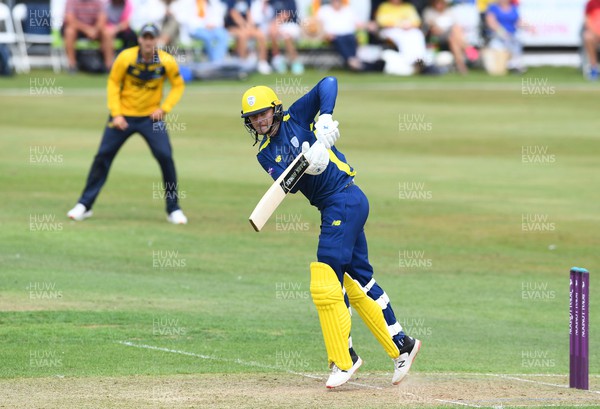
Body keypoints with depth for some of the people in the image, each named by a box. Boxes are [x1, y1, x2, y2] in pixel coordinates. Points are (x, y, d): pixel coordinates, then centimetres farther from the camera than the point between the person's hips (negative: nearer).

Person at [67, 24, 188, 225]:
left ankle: (173, 209, 1)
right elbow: (113, 83, -4)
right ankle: (84, 204, 10)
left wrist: (164, 108, -11)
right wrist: (116, 114, -10)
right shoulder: (126, 57, -15)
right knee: (103, 156, -2)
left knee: (165, 157, -14)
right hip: (124, 116, 0)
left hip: (151, 117, 0)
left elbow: (178, 86, 2)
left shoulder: (167, 61, -12)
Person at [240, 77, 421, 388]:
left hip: (345, 198, -8)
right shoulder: (265, 154, 13)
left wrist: (325, 118, -25)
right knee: (358, 282, 11)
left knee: (325, 282, -12)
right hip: (332, 208, 8)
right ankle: (401, 345, 19)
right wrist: (307, 166, -26)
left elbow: (328, 83, -11)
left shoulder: (296, 117, -1)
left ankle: (343, 359, -7)